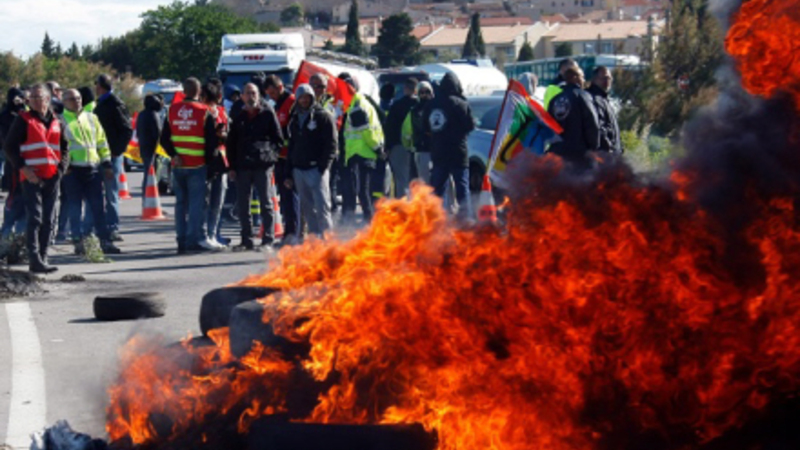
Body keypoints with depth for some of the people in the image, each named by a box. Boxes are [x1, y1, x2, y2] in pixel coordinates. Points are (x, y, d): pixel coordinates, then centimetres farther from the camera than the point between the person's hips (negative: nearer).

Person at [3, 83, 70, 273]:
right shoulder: (24, 120, 1)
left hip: (52, 178, 5)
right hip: (32, 177, -5)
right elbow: (9, 146, -2)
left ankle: (43, 258, 14)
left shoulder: (55, 122, 14)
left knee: (48, 221, 7)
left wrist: (61, 168, 5)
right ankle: (35, 260, -15)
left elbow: (64, 148, 21)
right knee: (35, 218, -12)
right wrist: (23, 168, -12)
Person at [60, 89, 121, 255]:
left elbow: (101, 141, 19)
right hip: (72, 170, -4)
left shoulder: (91, 118, 14)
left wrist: (106, 164, 16)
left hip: (92, 168, 4)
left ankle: (105, 241, 5)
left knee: (98, 206, 3)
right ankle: (78, 242, 6)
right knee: (74, 207, 0)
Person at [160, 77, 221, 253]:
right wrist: (207, 159, 5)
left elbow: (164, 139, 5)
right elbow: (212, 140, -8)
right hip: (197, 166, -4)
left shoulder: (172, 111, 6)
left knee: (181, 202, 10)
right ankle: (196, 238, -7)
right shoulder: (204, 112, -7)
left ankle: (182, 241, 10)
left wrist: (174, 155, -1)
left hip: (178, 166, 4)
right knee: (197, 202, -3)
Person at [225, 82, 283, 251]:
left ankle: (268, 240, 0)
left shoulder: (268, 113, 3)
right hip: (242, 166, 4)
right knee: (242, 205, 5)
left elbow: (278, 139, 5)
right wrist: (232, 167, 8)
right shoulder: (239, 118, 13)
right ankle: (246, 240, 12)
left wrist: (270, 154, -7)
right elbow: (231, 143, 15)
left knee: (266, 203, -2)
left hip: (263, 165, -4)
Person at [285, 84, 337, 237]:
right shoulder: (295, 120, 20)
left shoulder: (323, 116, 0)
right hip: (299, 171, 6)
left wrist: (323, 166, -15)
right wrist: (289, 174, 17)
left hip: (316, 169, -6)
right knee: (307, 208, 5)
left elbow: (331, 144, -6)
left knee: (322, 206, -13)